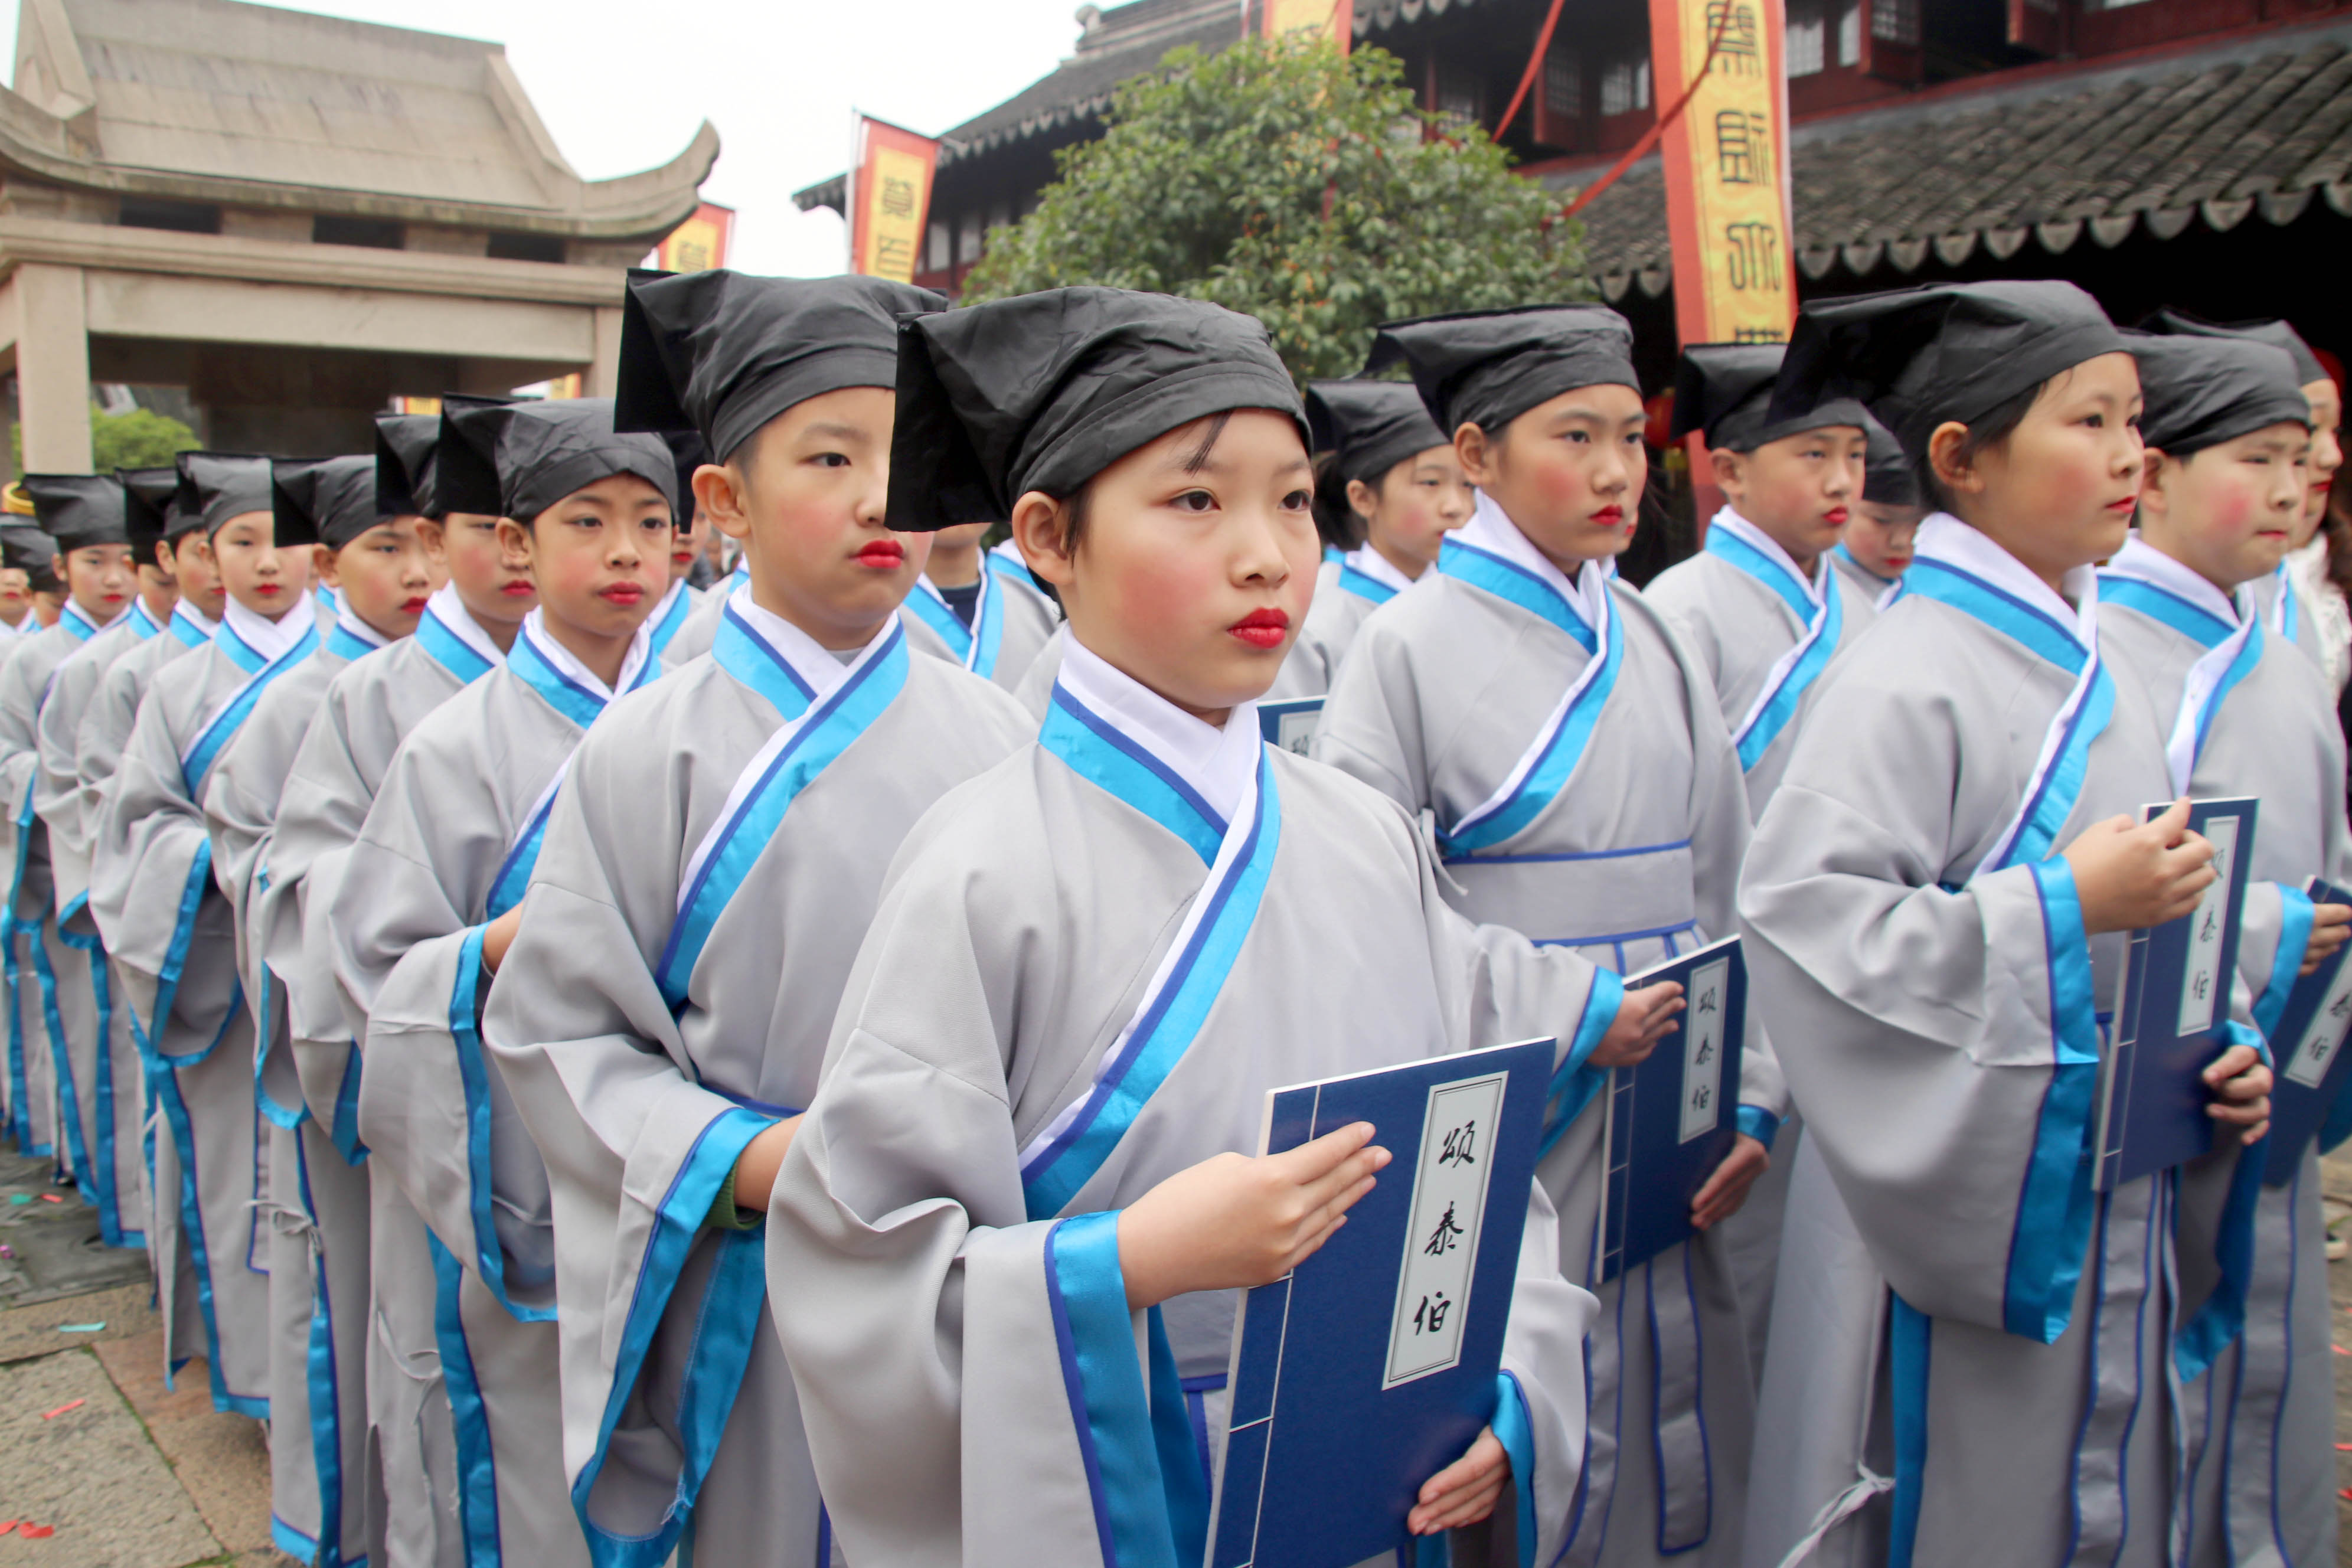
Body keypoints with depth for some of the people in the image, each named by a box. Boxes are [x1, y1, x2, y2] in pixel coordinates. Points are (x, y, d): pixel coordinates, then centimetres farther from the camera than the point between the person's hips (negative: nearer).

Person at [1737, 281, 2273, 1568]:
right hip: (1967, 1210, -8)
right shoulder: (1913, 676, -17)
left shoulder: (2090, 667, 9)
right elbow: (1797, 907, -26)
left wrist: (2209, 1054, 4)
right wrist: (2060, 908, -24)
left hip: (2110, 1206, 8)